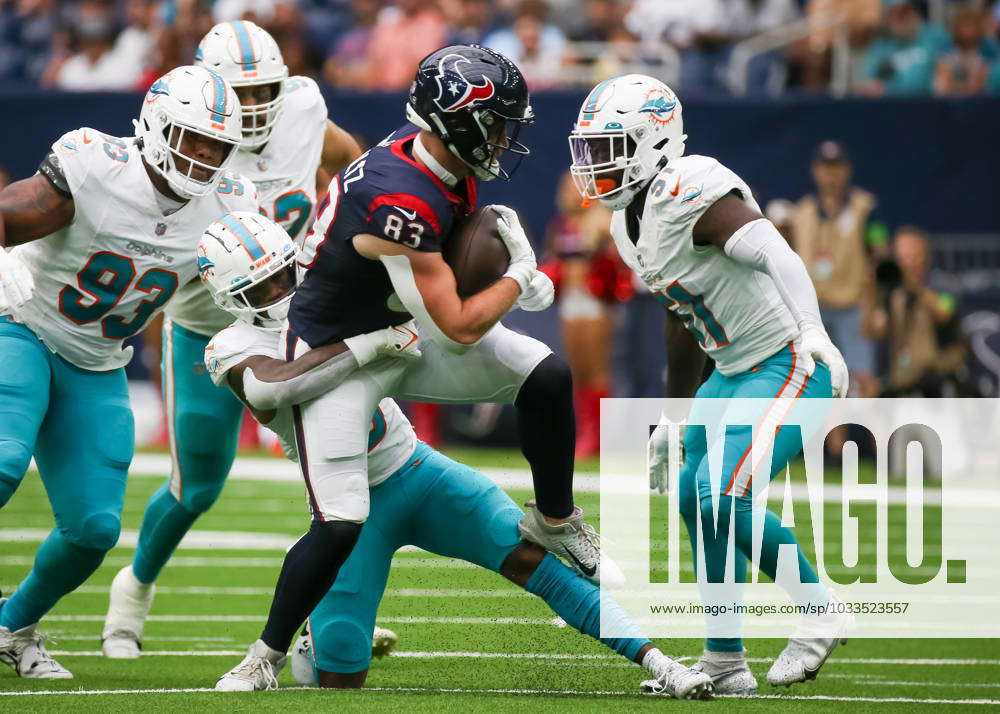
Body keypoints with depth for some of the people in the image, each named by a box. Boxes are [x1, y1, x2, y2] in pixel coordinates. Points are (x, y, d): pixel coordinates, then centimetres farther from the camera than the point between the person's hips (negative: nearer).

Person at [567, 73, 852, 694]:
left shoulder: (690, 192, -21)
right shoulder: (629, 223, 11)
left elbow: (775, 254, -35)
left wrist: (811, 329, -50)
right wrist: (673, 420, 27)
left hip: (789, 364, -10)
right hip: (734, 371, 10)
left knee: (722, 500, -20)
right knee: (696, 501, 10)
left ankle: (820, 612, -3)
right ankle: (725, 666, 20)